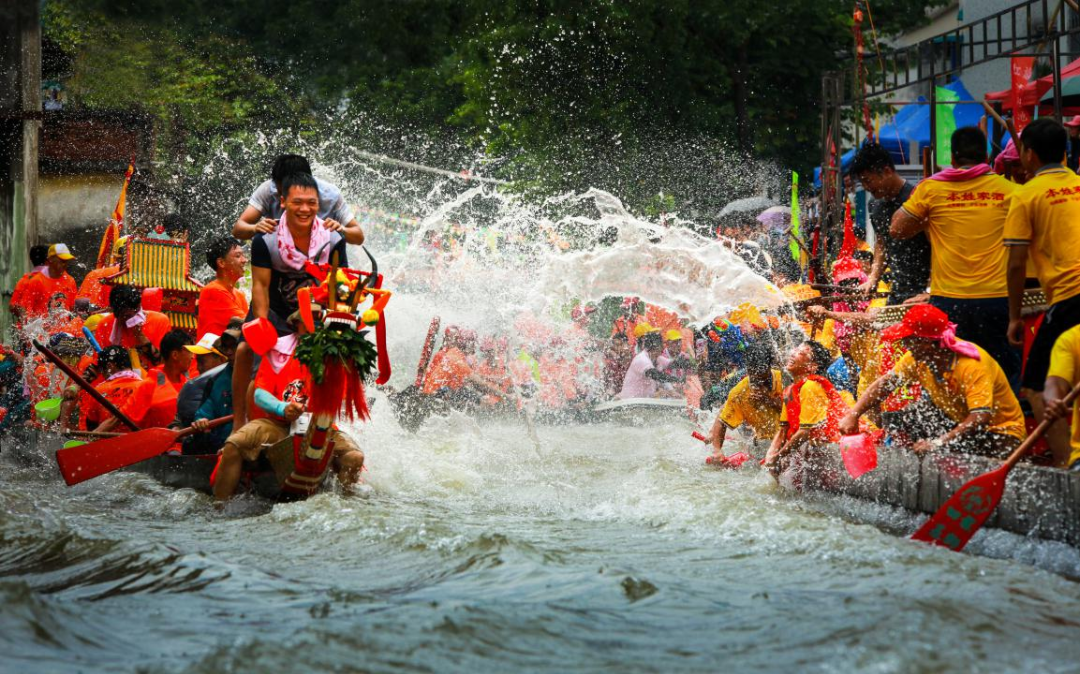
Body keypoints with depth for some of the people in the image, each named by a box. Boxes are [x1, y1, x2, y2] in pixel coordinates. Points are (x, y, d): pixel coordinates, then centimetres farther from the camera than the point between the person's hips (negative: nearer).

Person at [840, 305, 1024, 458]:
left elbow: (981, 418, -40)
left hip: (1000, 433, -7)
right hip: (958, 422, 7)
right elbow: (886, 383, -2)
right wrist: (853, 416, -15)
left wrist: (938, 443, -49)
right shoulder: (918, 358, -10)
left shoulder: (973, 366, -31)